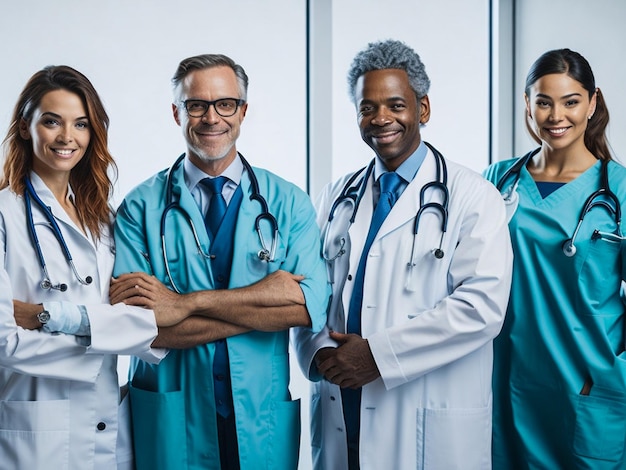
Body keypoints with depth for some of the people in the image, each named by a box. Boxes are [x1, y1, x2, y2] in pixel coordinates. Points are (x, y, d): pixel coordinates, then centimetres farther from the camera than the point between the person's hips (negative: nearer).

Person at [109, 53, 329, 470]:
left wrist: (188, 302, -20)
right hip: (172, 419, -1)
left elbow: (311, 307, -14)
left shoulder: (289, 203, 0)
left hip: (264, 419, 1)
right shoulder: (140, 208, -4)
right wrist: (265, 301, -18)